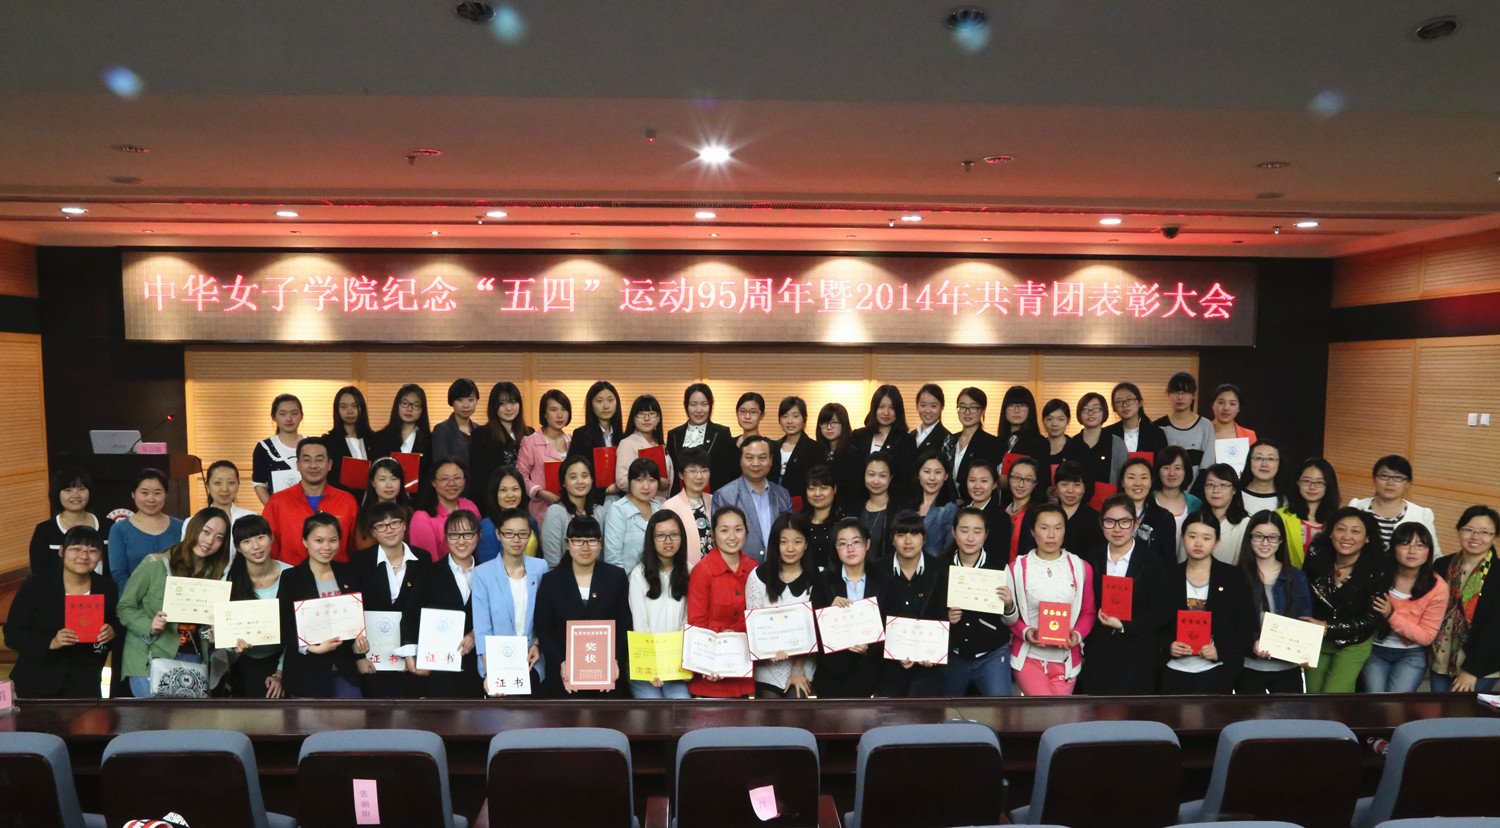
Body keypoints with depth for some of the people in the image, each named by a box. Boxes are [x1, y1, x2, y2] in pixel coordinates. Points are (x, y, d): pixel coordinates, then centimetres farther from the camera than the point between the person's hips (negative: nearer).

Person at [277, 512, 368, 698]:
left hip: (344, 668, 3)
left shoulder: (348, 573, 8)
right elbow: (285, 629, -8)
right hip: (306, 673, -3)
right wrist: (313, 648, -21)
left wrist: (359, 655, 7)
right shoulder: (291, 578, -3)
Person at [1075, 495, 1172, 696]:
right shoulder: (1091, 557, 6)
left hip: (1139, 659, -2)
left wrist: (1124, 625, -12)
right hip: (1097, 656, 3)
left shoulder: (1152, 562, -4)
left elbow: (1163, 613, -5)